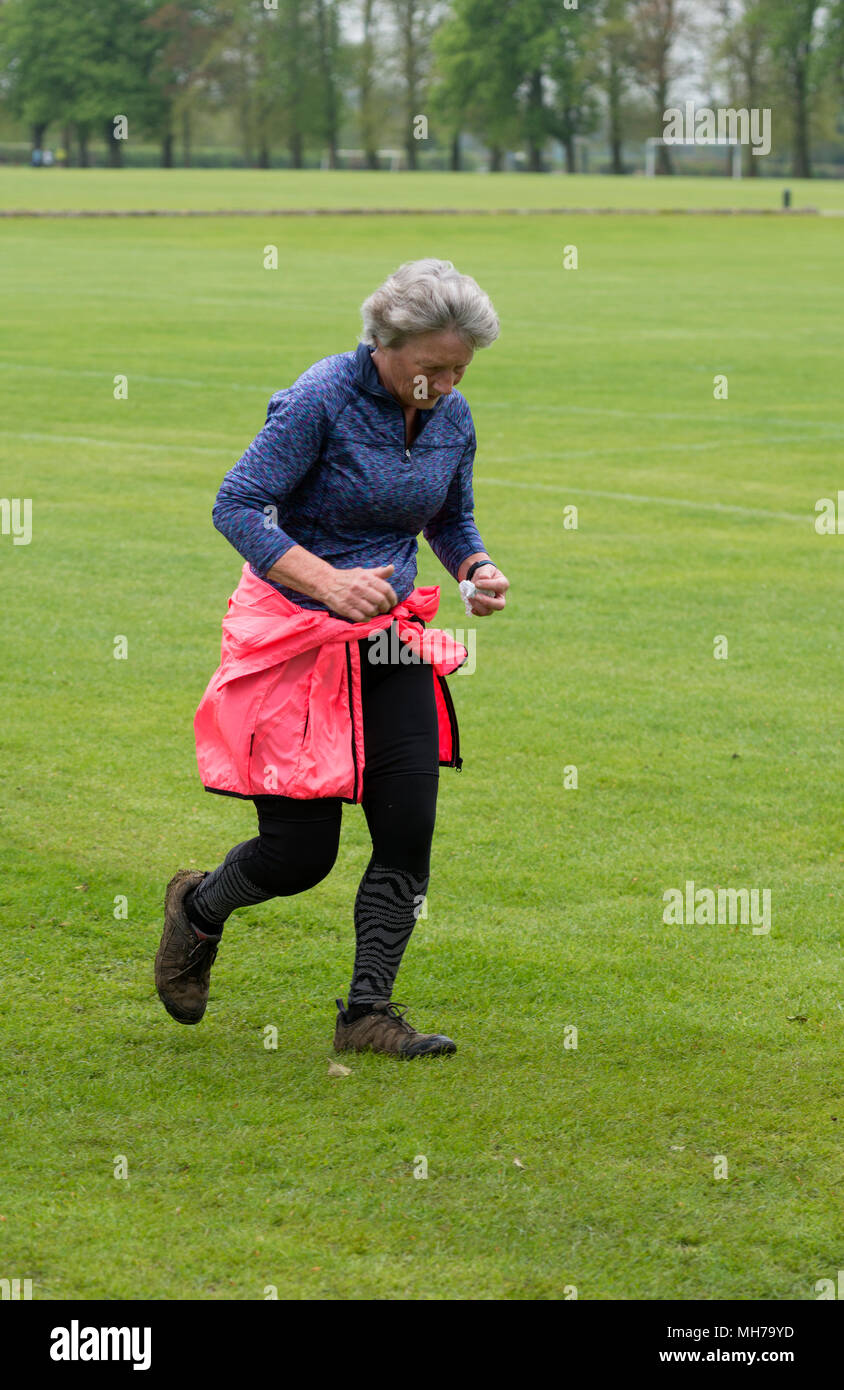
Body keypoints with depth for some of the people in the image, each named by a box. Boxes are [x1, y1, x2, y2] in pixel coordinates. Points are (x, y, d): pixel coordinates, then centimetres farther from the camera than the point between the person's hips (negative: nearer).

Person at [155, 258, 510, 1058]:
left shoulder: (453, 418, 2)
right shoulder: (322, 400, -17)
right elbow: (236, 506, -18)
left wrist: (478, 570, -4)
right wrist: (329, 582, -29)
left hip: (390, 635, 6)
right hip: (297, 632, -6)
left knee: (409, 830, -6)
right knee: (301, 853, -3)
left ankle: (367, 1012, 4)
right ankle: (198, 908, 30)